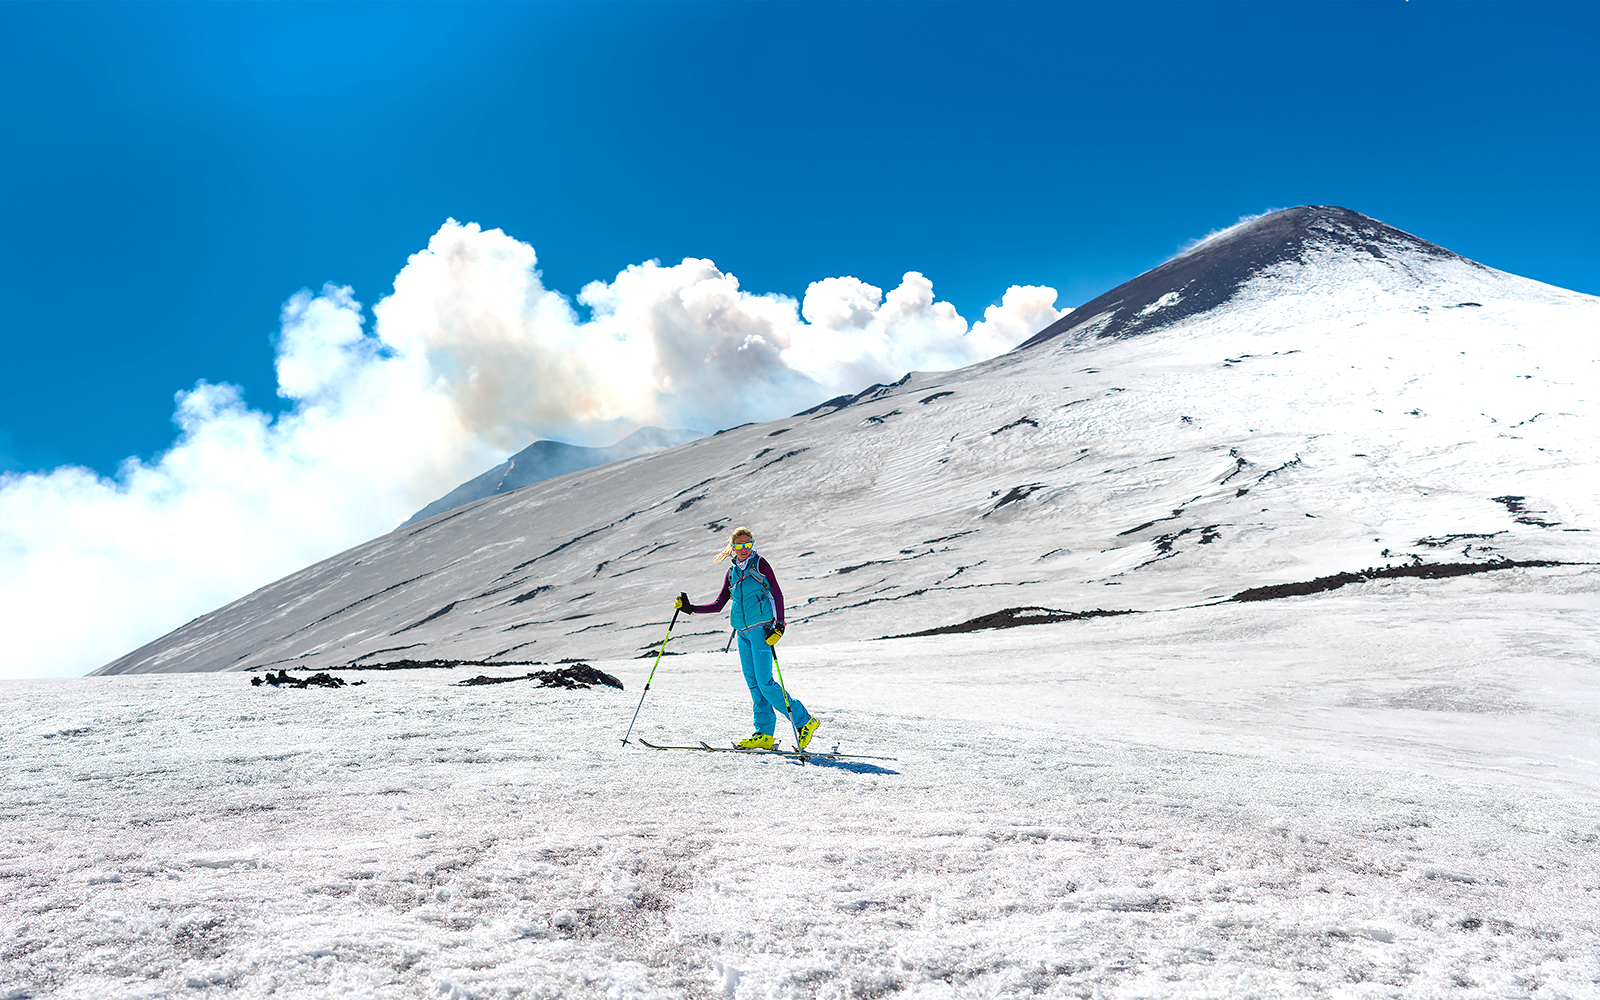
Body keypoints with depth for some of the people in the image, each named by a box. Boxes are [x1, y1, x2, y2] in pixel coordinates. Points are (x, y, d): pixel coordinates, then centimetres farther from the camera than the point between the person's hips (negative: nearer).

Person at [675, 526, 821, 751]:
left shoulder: (760, 564, 1)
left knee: (765, 683, -11)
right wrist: (690, 608, 8)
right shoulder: (732, 572, 16)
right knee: (754, 684, 4)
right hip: (743, 632, 6)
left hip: (761, 628, -6)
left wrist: (779, 625, -14)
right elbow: (718, 605, 17)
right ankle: (764, 734, 9)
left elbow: (777, 595, -3)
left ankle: (804, 721, -2)